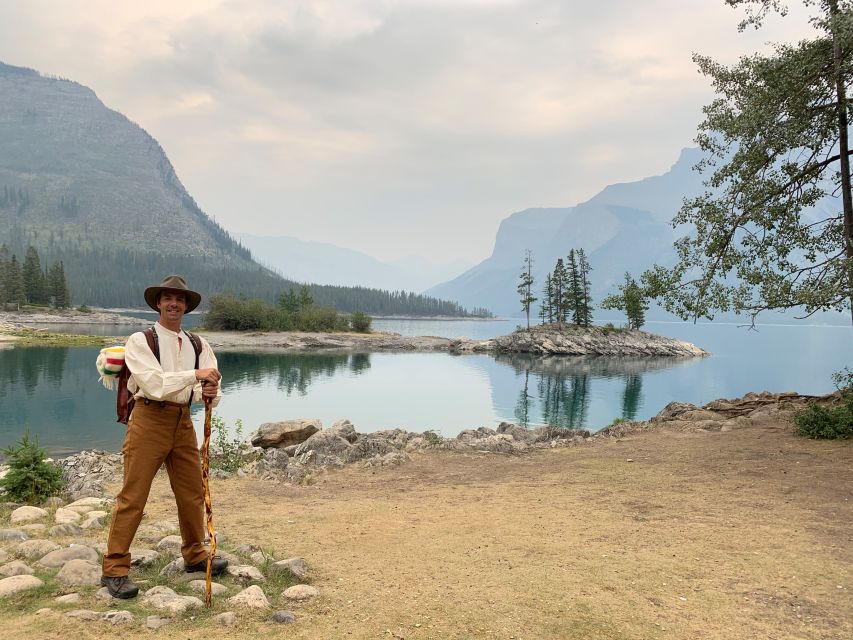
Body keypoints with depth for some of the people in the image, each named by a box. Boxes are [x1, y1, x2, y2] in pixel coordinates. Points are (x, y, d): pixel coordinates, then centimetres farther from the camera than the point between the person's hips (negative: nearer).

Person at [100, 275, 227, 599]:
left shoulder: (199, 345, 10)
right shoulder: (139, 341, -4)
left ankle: (195, 556, 31)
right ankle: (114, 569, 9)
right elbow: (153, 383, -18)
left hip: (183, 422, 5)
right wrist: (194, 375, -23)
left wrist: (209, 393, -20)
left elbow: (211, 384, 3)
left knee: (193, 493, 13)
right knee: (132, 496, -3)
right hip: (149, 419, -5)